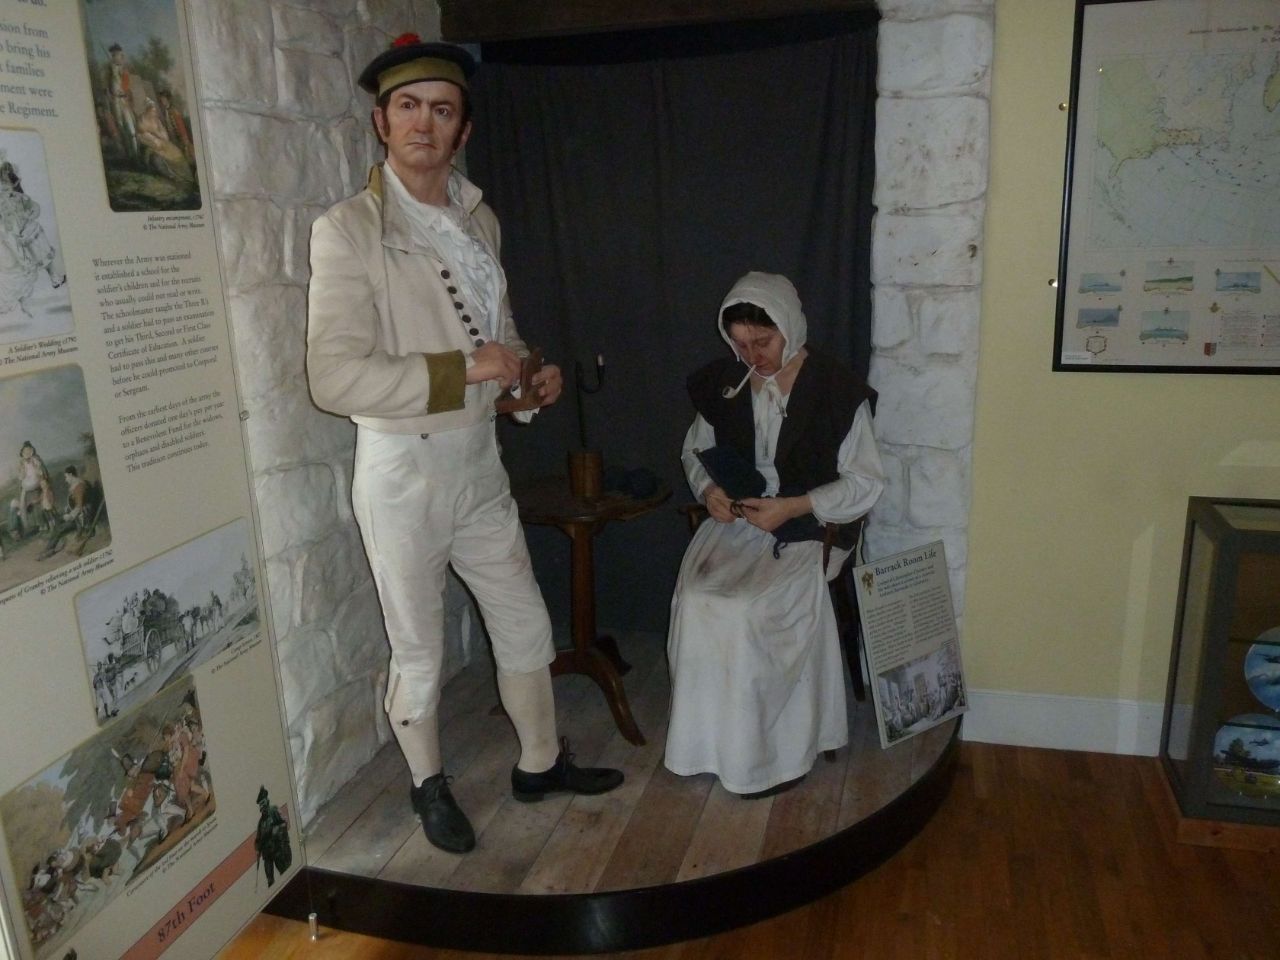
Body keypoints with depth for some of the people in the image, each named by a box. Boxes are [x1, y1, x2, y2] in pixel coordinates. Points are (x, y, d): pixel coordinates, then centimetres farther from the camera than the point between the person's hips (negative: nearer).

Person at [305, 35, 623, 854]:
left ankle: (540, 762, 39)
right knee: (420, 654, 11)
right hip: (403, 471, -6)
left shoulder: (480, 219, 7)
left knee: (526, 626, 17)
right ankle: (430, 786, 36)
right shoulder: (347, 231, -14)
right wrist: (465, 369, -24)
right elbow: (334, 377, -23)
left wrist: (530, 373, 0)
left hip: (480, 463, 6)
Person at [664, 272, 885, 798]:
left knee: (746, 610, -28)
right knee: (695, 598, -24)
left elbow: (864, 482, -7)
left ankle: (770, 754, -8)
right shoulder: (724, 382, 5)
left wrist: (793, 506, -19)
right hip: (734, 520, 5)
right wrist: (708, 489, -5)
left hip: (806, 527, -4)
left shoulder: (836, 389, -9)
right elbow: (696, 449, 18)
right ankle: (711, 740, -7)